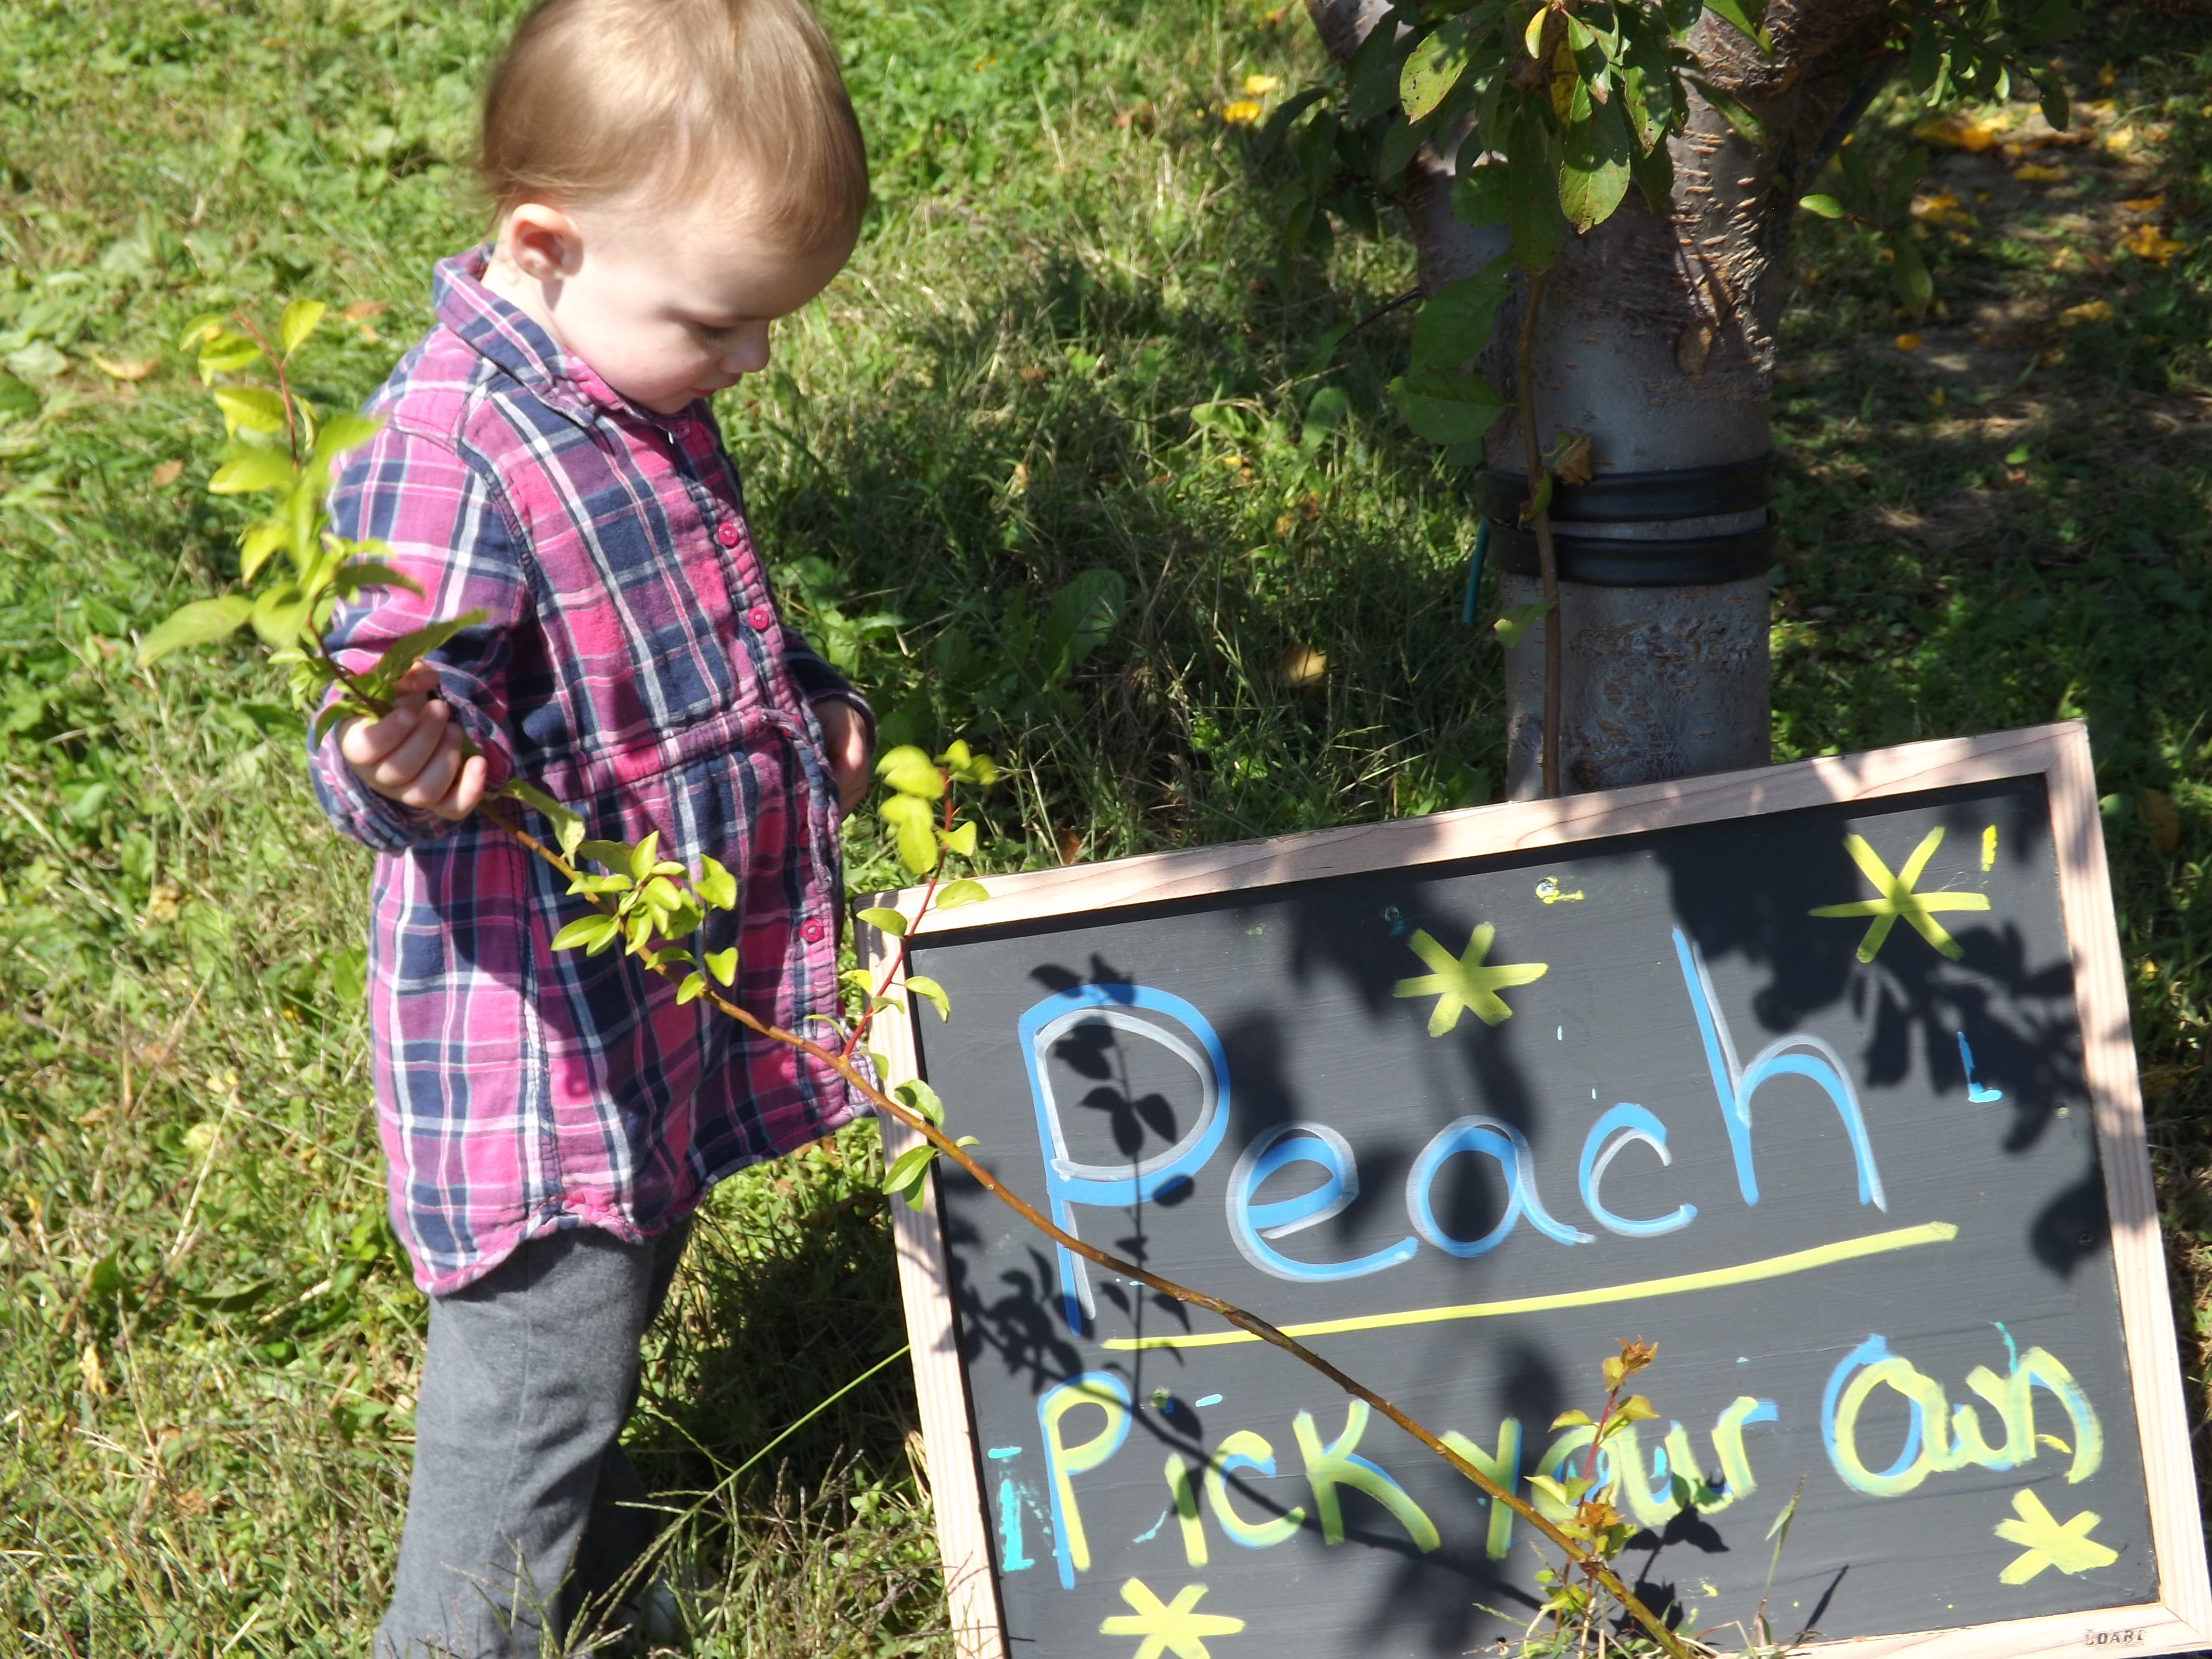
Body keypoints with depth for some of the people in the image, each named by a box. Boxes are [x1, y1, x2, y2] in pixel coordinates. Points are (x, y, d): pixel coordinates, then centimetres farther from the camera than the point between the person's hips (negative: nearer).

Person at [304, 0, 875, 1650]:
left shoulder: (643, 389, 6)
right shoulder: (450, 447, -26)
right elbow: (409, 701, -31)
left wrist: (807, 706, 18)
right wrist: (402, 764, -52)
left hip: (683, 984, 10)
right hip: (548, 1021, -10)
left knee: (625, 1273, 26)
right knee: (548, 1345, -1)